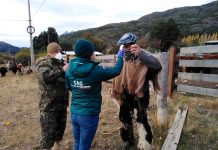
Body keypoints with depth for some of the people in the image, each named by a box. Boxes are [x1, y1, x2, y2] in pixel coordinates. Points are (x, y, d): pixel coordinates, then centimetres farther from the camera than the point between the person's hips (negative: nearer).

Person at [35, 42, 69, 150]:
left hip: (62, 103, 7)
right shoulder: (44, 63, -10)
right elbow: (45, 77, -31)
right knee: (49, 130, 2)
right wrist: (62, 70, -30)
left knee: (61, 127, 19)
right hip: (49, 105, -7)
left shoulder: (61, 63, 12)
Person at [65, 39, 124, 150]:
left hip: (74, 113, 6)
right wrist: (120, 55, 8)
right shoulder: (95, 70, -18)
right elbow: (116, 71, -7)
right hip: (89, 115, -5)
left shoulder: (70, 70, -3)